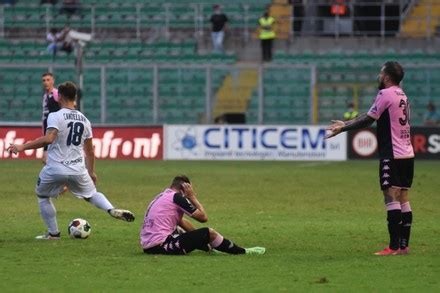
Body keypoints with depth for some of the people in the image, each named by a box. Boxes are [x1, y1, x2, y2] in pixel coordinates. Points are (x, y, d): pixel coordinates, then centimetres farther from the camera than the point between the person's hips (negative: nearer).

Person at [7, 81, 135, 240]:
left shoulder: (55, 116, -10)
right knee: (92, 194, 24)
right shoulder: (84, 119, 9)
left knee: (43, 196, 20)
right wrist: (91, 172, 27)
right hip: (79, 170, 4)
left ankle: (53, 233, 18)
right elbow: (90, 150, 15)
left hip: (55, 169, -4)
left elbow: (49, 139, -26)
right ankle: (112, 210, -4)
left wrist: (23, 147, -23)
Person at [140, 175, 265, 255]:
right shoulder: (177, 197, -8)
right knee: (209, 233, -2)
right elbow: (203, 217, -3)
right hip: (161, 245, -9)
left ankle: (209, 248, 43)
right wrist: (192, 197, 5)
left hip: (147, 246, 9)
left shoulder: (162, 196, 19)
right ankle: (243, 252, 10)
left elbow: (181, 222, 29)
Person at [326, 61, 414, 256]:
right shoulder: (401, 95, 18)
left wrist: (343, 128, -1)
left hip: (393, 155, -9)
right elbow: (371, 117, 22)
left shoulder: (385, 94, -10)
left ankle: (394, 247, -15)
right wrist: (345, 124, 24)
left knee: (391, 197, -10)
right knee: (403, 199, 9)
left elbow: (368, 120, -9)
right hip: (407, 154, 9)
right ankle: (404, 245, 10)